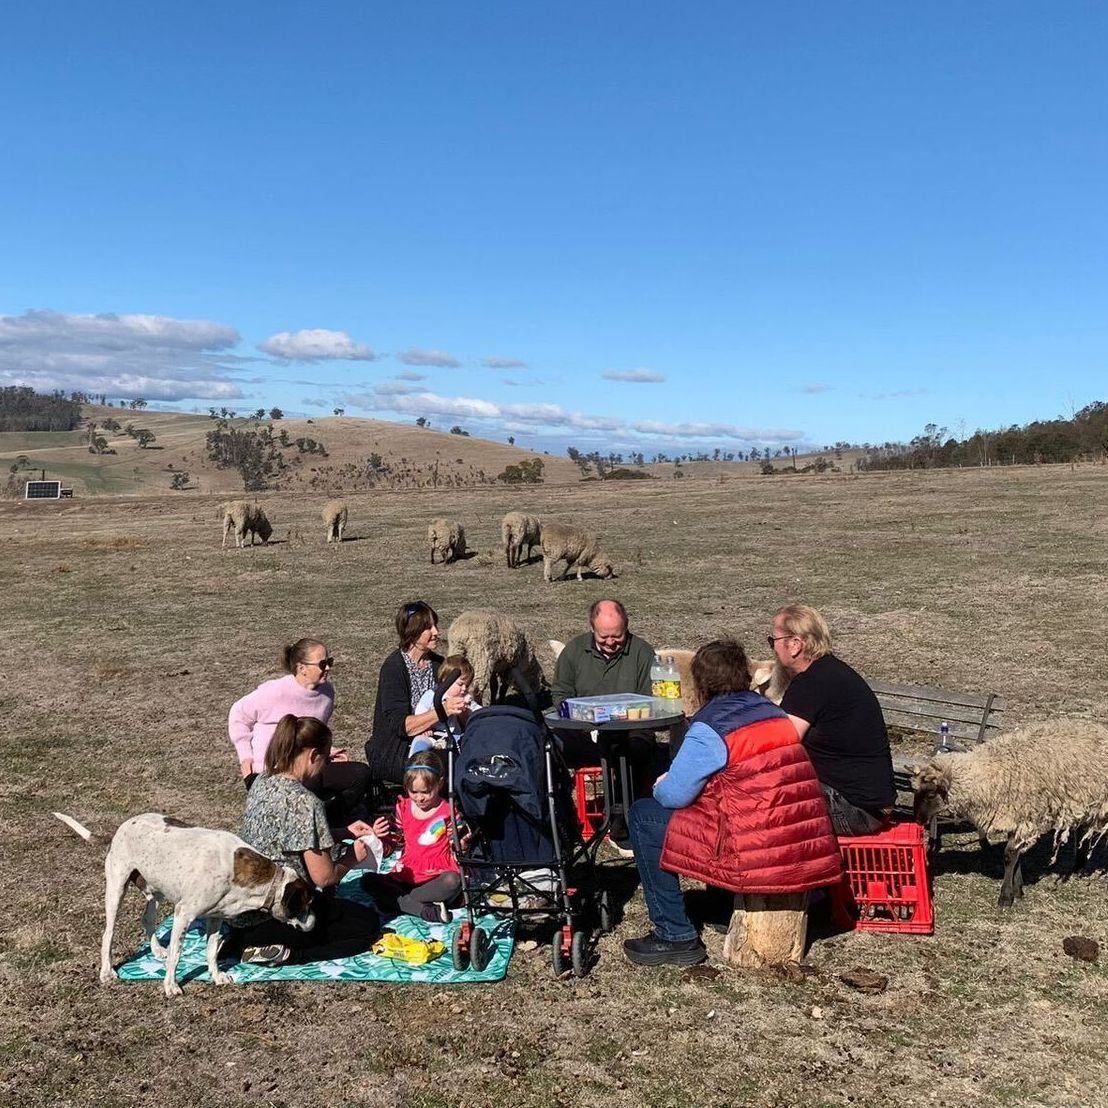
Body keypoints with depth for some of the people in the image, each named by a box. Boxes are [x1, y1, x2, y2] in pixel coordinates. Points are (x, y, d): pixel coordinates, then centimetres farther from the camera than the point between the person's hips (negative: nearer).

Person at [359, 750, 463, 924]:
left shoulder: (448, 812, -3)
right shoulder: (403, 807, 6)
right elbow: (389, 848, 10)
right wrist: (379, 837, -10)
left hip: (436, 878, -4)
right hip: (405, 876, 4)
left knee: (453, 882, -36)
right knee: (368, 881, -20)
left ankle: (396, 901, -21)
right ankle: (430, 911, -27)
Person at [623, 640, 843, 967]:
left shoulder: (710, 728, -11)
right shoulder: (775, 712, 11)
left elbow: (674, 795, -12)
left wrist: (660, 785, 13)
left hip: (755, 860, -8)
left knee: (643, 815, 6)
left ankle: (676, 938, 8)